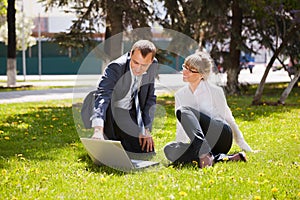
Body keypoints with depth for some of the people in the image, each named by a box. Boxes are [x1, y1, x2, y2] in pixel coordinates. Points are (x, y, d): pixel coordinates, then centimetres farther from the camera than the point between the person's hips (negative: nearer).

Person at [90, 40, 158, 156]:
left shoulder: (154, 66, -13)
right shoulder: (115, 68, -29)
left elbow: (151, 97, -2)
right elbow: (102, 97, -41)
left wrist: (146, 129, -6)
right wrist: (98, 130, -56)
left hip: (130, 113, 5)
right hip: (110, 112, -4)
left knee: (147, 152, 0)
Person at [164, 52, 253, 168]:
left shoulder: (214, 91, 1)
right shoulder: (180, 95, 13)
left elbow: (228, 118, 5)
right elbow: (181, 127, 18)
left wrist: (243, 145, 6)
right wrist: (178, 148, 10)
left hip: (221, 135, -4)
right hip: (200, 144, 5)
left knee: (183, 111, -25)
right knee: (169, 151, -27)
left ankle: (204, 154, -43)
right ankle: (219, 158, -31)